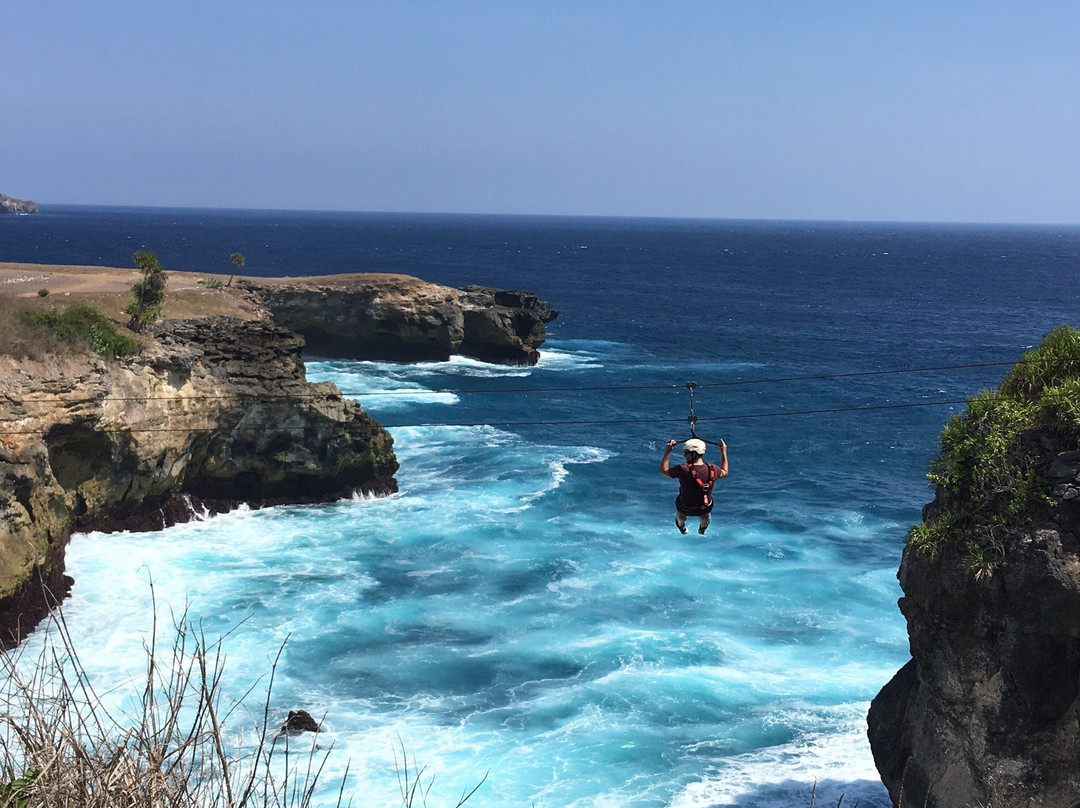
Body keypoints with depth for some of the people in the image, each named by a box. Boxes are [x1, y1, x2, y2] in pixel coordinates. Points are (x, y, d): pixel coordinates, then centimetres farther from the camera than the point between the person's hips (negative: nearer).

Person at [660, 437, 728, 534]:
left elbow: (663, 470, -14)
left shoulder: (683, 470, -31)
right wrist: (724, 452, 12)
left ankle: (681, 527, 62)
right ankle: (703, 528, 65)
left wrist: (667, 452, -6)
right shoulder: (712, 469, -20)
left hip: (686, 509, -1)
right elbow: (724, 473, 4)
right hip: (706, 509, 1)